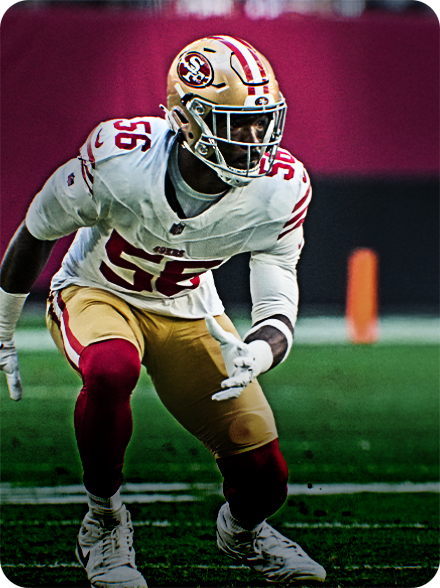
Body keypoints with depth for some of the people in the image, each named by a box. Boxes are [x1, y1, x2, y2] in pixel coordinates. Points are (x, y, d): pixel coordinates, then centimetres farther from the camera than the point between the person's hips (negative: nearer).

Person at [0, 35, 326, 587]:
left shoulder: (279, 192, -24)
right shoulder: (120, 159, -32)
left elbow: (278, 310, -21)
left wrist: (254, 355, -47)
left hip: (188, 311, 3)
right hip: (95, 294, -3)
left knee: (263, 482, -4)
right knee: (111, 368, -40)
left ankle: (242, 528, 36)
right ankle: (104, 521, -15)